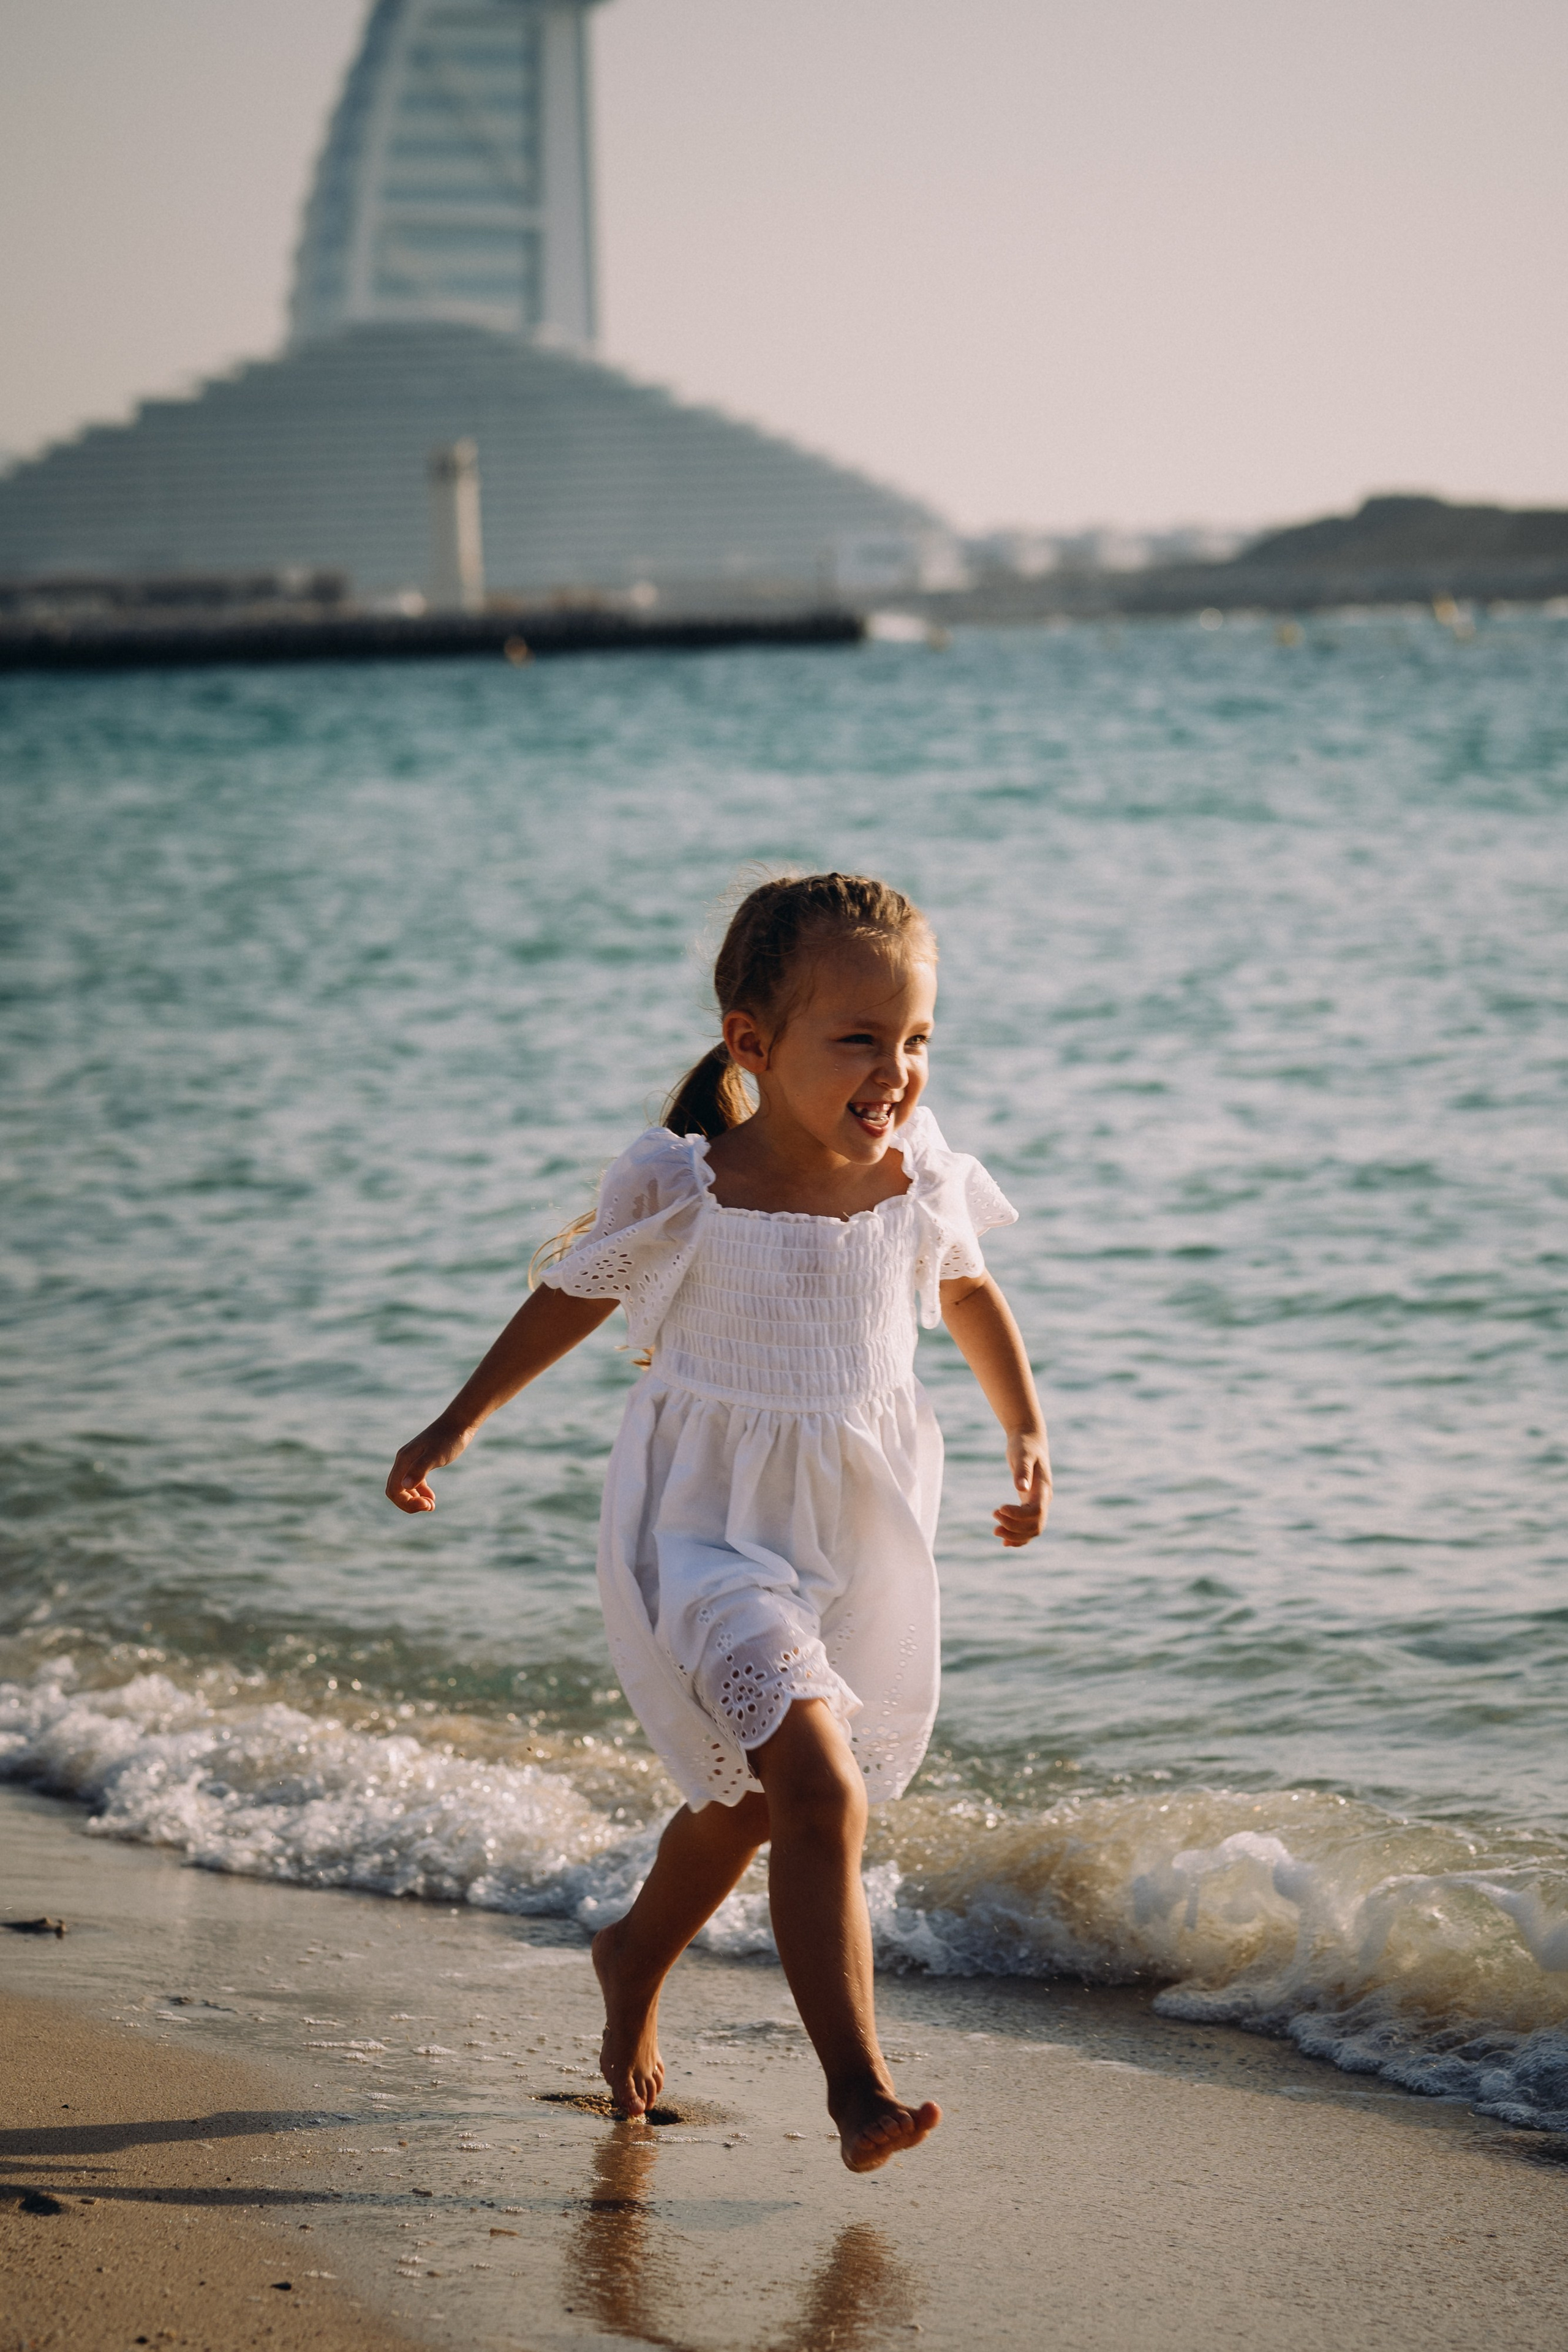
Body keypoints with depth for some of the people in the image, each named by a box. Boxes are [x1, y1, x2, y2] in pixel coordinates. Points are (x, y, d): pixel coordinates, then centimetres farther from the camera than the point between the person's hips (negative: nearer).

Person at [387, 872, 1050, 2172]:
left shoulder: (919, 1178, -6)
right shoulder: (681, 1190, -17)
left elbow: (970, 1297, 16)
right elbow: (575, 1295, 2)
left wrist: (1028, 1434, 9)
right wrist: (459, 1423, 8)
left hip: (858, 1534, 5)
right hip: (713, 1529, -5)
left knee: (749, 1798, 22)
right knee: (822, 1793, -22)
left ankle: (636, 1957, 51)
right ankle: (858, 2085, -18)